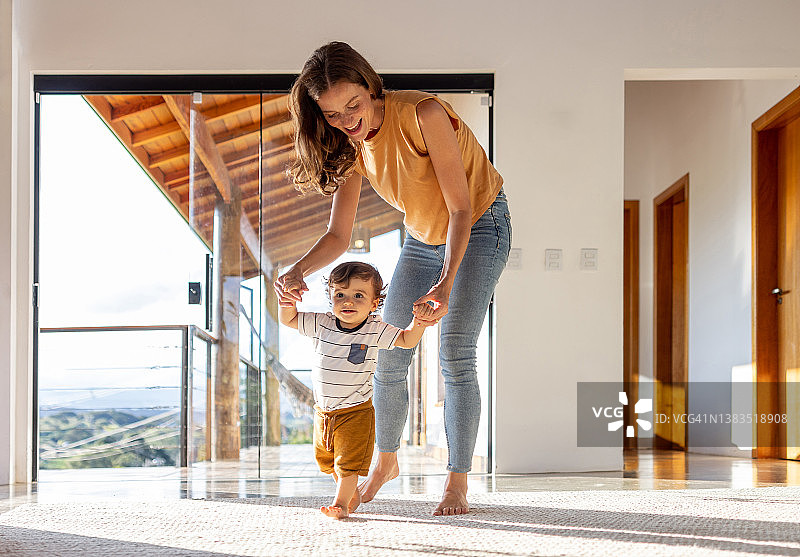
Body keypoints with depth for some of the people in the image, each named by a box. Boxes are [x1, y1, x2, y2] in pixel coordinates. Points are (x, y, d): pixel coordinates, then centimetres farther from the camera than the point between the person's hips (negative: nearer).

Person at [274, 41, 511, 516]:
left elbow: (460, 207, -30)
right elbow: (339, 235, -11)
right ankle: (386, 462, 26)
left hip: (479, 227, -6)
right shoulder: (351, 146, -12)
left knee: (455, 355, -18)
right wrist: (299, 270, -31)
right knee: (389, 357, 4)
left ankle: (458, 485, -8)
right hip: (424, 237, 6)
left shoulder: (422, 113, -31)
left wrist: (447, 282, -42)